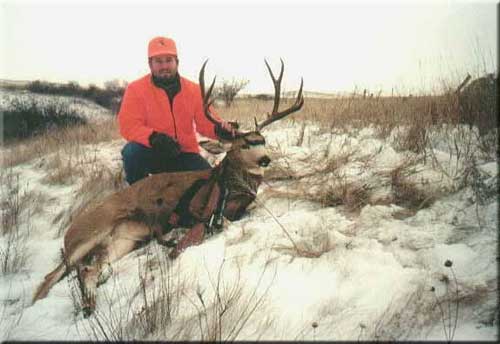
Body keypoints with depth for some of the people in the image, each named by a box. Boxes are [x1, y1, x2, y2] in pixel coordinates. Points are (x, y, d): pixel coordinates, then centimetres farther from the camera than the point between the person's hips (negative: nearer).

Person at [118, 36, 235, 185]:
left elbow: (206, 121, 0)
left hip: (184, 155, 2)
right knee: (132, 152, -33)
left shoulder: (194, 90, 2)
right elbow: (129, 125, -15)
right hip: (152, 153, -2)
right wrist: (153, 137, -35)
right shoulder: (136, 89, -7)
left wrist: (220, 128, -25)